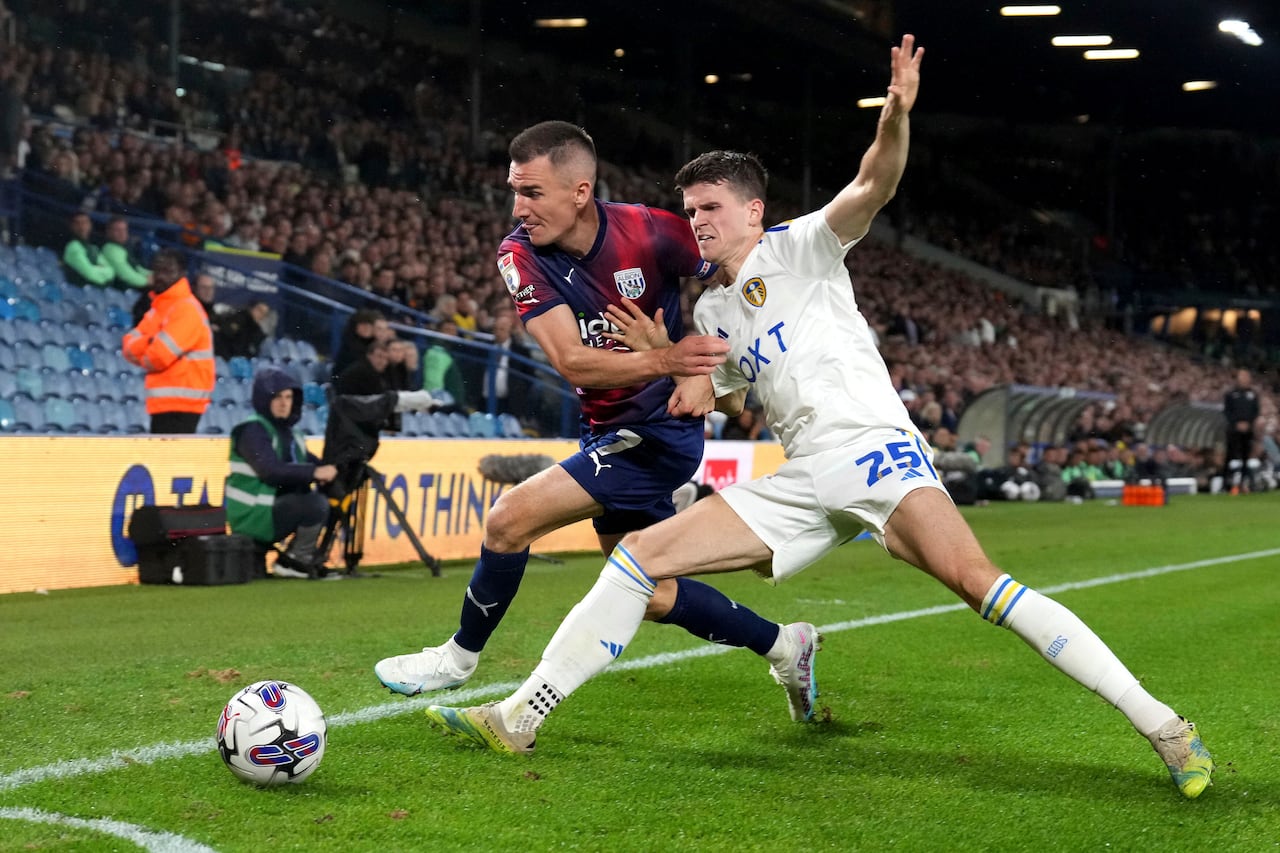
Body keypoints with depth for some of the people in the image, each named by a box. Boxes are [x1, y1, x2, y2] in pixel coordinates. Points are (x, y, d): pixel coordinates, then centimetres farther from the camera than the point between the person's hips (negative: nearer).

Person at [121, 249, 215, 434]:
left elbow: (159, 356, -19)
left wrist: (143, 355, 3)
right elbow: (130, 347, 9)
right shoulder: (157, 308, 18)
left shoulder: (187, 308, -12)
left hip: (181, 402, -10)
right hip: (162, 402, 10)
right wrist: (150, 342, -12)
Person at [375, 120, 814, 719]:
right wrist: (662, 360, -40)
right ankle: (784, 646, 33)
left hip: (659, 428, -6)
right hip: (610, 432, 6)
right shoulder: (521, 254, -10)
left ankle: (460, 656, 7)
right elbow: (571, 361, -22)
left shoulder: (648, 232, -20)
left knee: (509, 519, -16)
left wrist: (701, 369, -21)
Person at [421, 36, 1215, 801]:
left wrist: (897, 116, -33)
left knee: (976, 578, -28)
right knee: (638, 556, -2)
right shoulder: (712, 310, 23)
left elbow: (873, 189, -14)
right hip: (800, 481, 7)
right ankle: (520, 718, 2)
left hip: (870, 442, -6)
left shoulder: (799, 247, 5)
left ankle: (1160, 724, -24)